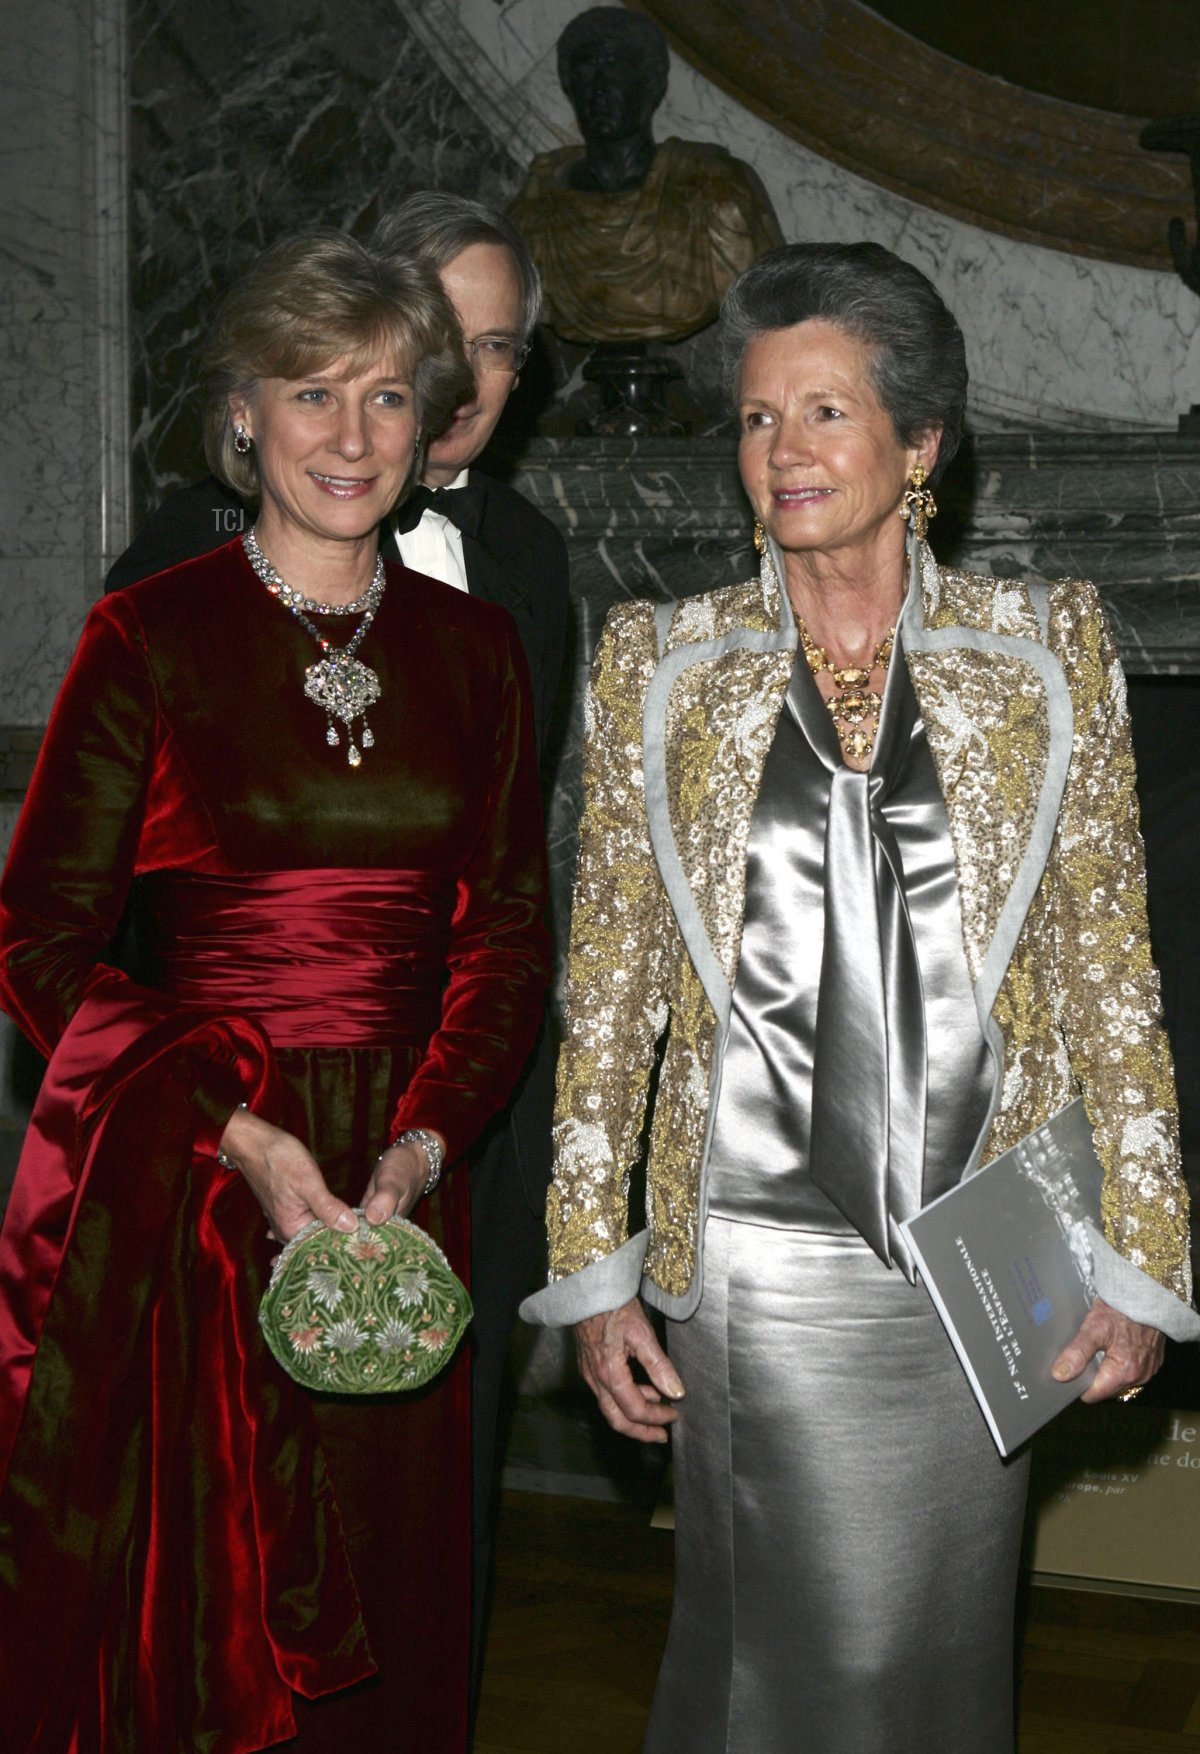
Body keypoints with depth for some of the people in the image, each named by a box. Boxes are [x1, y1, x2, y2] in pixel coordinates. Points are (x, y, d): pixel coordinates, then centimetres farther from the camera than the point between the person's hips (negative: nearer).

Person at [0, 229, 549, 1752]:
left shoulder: (473, 649, 8)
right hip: (174, 1186, -3)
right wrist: (237, 1134, -16)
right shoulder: (153, 634, -2)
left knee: (383, 1615, 11)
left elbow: (509, 936, 7)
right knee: (171, 1611, 5)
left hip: (399, 1183, 3)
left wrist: (422, 1146, -9)